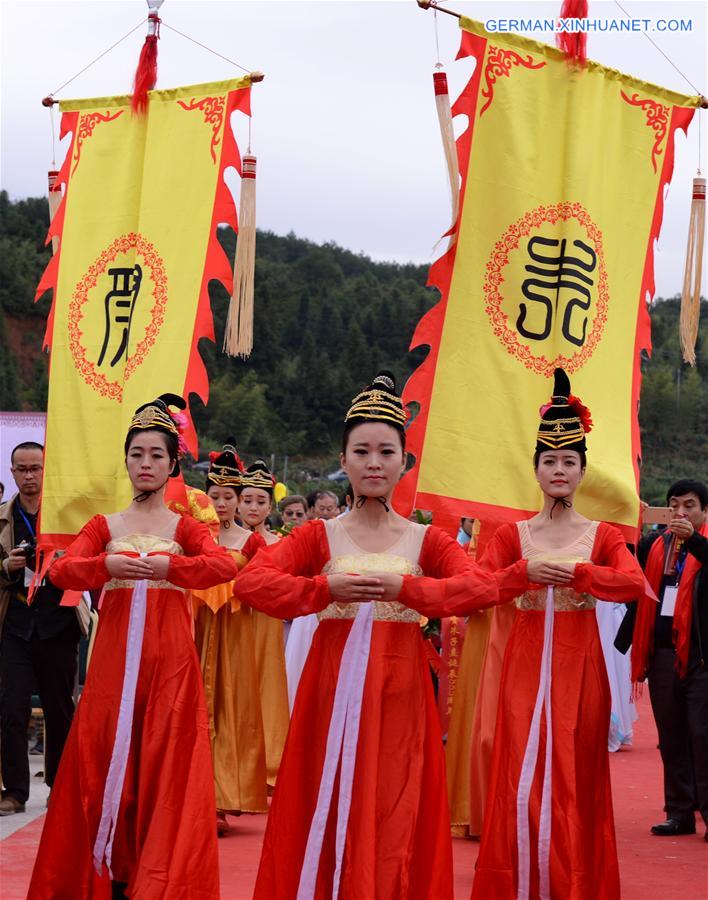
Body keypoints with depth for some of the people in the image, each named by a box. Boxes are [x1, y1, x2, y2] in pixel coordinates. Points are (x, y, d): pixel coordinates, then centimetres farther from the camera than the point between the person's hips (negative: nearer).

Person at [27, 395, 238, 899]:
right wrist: (108, 565, -23)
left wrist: (168, 566, -27)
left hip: (170, 661, -1)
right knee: (107, 759, 1)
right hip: (114, 657, 2)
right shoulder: (105, 527, 11)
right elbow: (62, 571, -6)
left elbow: (226, 565, -14)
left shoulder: (184, 528, 6)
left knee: (166, 762, -3)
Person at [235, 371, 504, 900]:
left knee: (394, 813, 1)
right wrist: (326, 588, -17)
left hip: (400, 694, 0)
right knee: (327, 808, 3)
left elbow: (484, 587, -10)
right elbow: (250, 582, -7)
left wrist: (402, 588, -19)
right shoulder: (319, 536, 6)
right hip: (332, 688, 0)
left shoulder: (426, 541, 6)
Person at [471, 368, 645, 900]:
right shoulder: (512, 535, 7)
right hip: (526, 661, 0)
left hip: (579, 663, 0)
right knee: (522, 771, -2)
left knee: (575, 772, 3)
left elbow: (634, 583, -14)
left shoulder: (602, 536, 4)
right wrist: (526, 572, -18)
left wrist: (573, 572, -21)